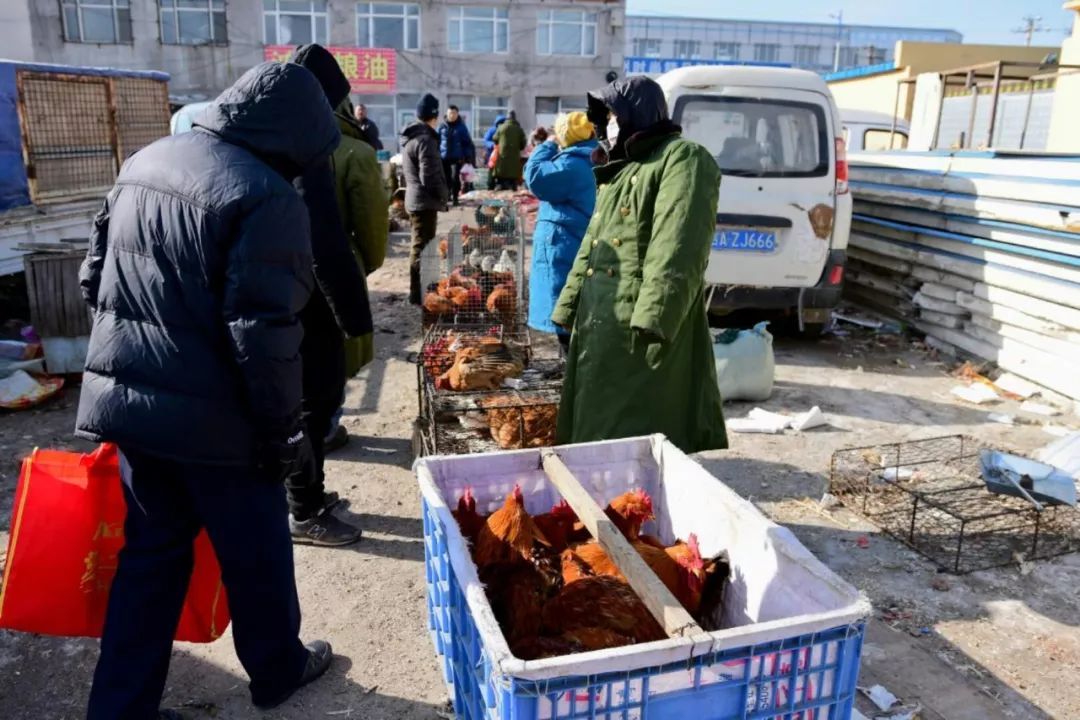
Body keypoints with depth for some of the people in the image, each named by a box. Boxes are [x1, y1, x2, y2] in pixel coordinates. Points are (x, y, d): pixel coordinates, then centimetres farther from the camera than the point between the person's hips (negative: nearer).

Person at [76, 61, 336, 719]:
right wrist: (285, 429, -12)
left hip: (125, 400, 7)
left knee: (152, 551, 19)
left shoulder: (145, 163, 9)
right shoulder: (267, 196, -17)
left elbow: (96, 279, 15)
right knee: (255, 554, 14)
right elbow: (263, 333, -22)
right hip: (214, 416, -7)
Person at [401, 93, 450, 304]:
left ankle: (419, 290, 28)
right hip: (425, 201, -10)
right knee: (422, 247, -5)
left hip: (415, 199, 10)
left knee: (419, 245, 18)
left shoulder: (410, 137, 13)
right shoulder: (425, 139, -18)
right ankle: (418, 293, -1)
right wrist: (444, 195, -7)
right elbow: (429, 176, -23)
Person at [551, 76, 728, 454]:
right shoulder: (621, 169, 23)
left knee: (645, 435, -3)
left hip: (644, 331, -9)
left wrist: (653, 318, -28)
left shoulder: (684, 159, -6)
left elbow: (677, 251, -19)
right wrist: (570, 306, 18)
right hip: (599, 327, 9)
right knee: (599, 429, 15)